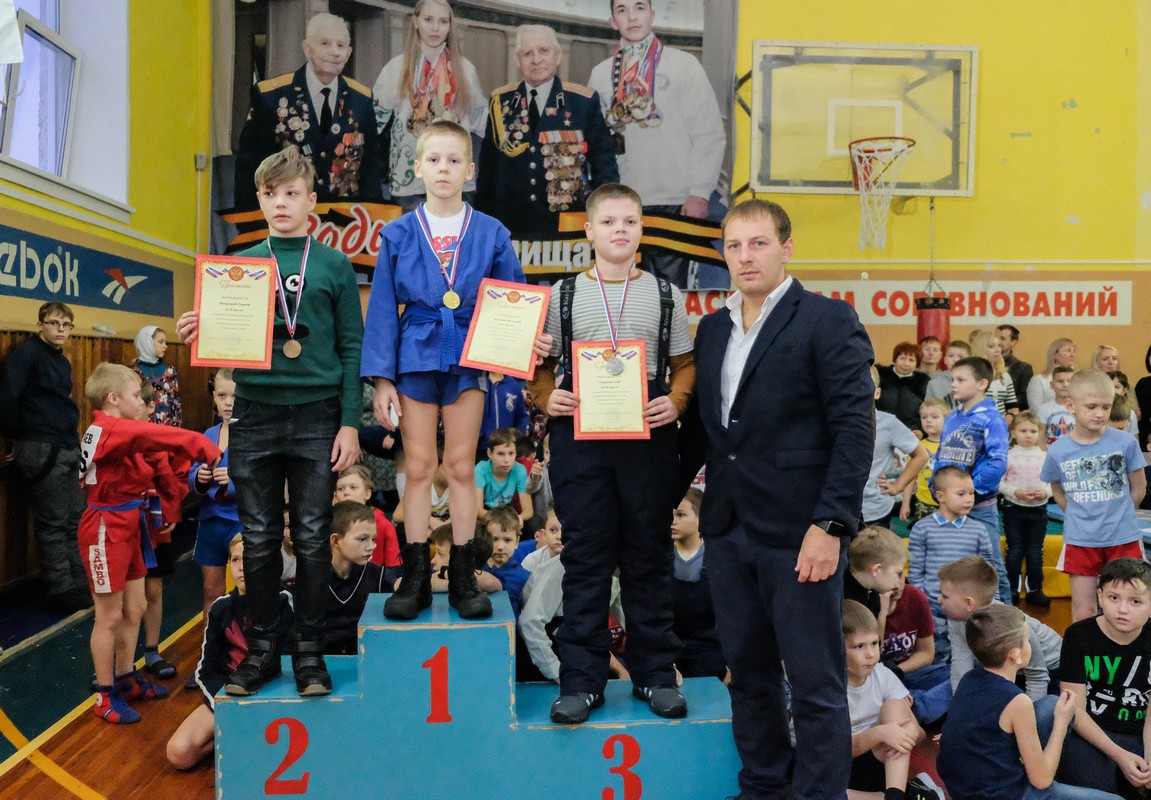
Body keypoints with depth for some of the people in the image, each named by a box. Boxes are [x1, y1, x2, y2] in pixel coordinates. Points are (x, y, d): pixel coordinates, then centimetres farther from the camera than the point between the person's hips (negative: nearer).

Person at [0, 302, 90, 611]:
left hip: (67, 448, 8)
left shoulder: (63, 361, 15)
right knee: (52, 522, -1)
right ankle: (63, 591, 8)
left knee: (74, 519, 13)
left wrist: (73, 438, 6)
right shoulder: (28, 353, -10)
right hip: (41, 450, -8)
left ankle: (80, 583, 23)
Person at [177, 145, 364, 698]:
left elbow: (352, 348, 2)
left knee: (311, 538, 4)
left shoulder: (334, 265, 5)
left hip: (316, 416, -2)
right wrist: (200, 334, -11)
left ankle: (309, 649, 16)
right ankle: (261, 648, 21)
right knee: (259, 539, 8)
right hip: (254, 414, 2)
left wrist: (350, 423, -5)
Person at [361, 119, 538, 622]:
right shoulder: (399, 235, 4)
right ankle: (415, 577, 15)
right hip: (415, 359, 0)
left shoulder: (491, 234, 4)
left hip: (467, 359, 0)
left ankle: (463, 577, 16)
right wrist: (381, 379, -3)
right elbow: (383, 311, 3)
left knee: (461, 466, 6)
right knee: (418, 467, 5)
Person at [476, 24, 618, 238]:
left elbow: (603, 159, 1)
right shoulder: (500, 101, 6)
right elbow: (487, 163, 11)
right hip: (509, 223, 2)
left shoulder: (585, 101, 0)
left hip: (566, 223, -2)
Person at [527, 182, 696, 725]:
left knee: (649, 557, 7)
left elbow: (685, 364, 11)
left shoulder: (665, 295, 9)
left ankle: (655, 673, 20)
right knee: (585, 558, 4)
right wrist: (546, 398, -9)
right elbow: (540, 365, 11)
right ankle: (581, 679, 14)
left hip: (649, 436, 1)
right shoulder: (563, 296, 9)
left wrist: (676, 401, -7)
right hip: (579, 436, 0)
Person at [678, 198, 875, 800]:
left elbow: (854, 428, -12)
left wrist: (830, 524, -18)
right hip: (728, 530, 6)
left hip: (799, 531, -6)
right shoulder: (712, 327, 13)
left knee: (816, 686, 5)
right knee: (748, 675, 17)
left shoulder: (827, 320, -6)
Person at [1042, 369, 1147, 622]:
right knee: (1082, 613, 11)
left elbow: (1138, 489, 0)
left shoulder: (1126, 442, -11)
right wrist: (1080, 517, 2)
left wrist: (1115, 515, 5)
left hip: (1123, 538, 0)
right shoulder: (1057, 451, -8)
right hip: (1080, 541, 1)